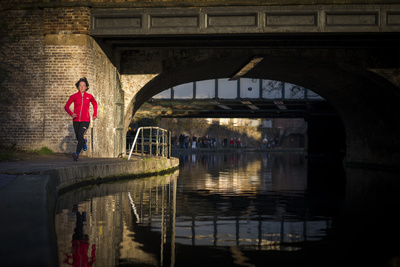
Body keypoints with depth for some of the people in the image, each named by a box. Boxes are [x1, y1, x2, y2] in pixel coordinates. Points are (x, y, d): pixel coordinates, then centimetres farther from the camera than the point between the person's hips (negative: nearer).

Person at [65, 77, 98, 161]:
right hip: (76, 120, 2)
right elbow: (66, 106, -2)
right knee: (78, 138, 17)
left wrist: (95, 114, 12)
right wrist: (71, 114, -20)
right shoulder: (74, 96, -3)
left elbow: (95, 104, 21)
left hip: (85, 120, -2)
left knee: (80, 136, -24)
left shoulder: (89, 96, 1)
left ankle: (77, 154, -33)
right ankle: (84, 142, 53)